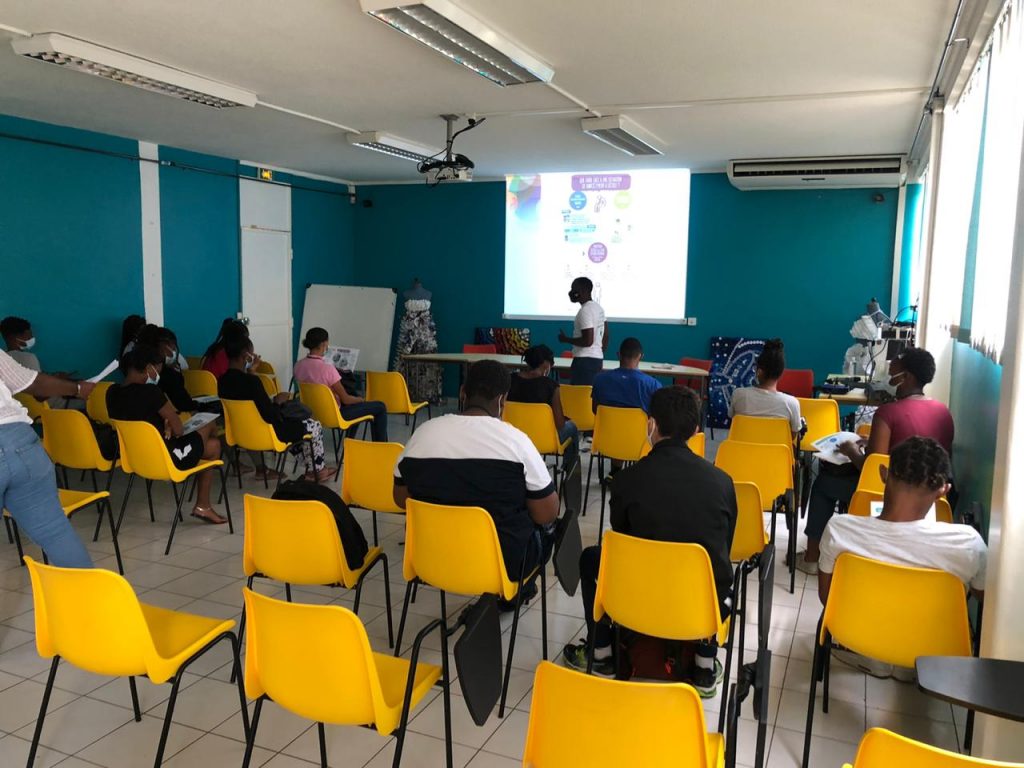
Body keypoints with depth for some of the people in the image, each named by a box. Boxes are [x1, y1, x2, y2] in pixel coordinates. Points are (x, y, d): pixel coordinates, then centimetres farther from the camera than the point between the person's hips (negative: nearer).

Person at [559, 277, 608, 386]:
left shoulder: (585, 311, -17)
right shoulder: (598, 308, 14)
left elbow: (588, 341, -22)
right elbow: (605, 336, 20)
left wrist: (566, 339, -10)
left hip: (585, 360, -10)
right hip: (597, 358, 10)